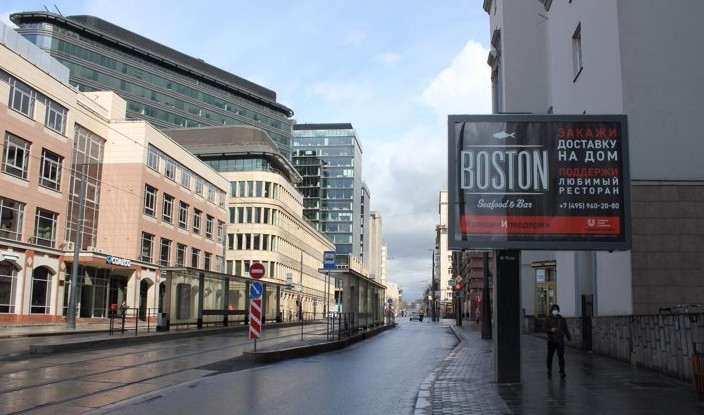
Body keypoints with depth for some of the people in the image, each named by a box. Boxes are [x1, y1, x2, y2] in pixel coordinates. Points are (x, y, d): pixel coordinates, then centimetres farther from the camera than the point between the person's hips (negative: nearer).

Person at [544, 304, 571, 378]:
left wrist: (569, 338, 7)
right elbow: (545, 328, -2)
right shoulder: (548, 319, 4)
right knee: (550, 356, 7)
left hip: (560, 341, 0)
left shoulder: (562, 319, 9)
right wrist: (551, 330, -22)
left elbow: (566, 329, 12)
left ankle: (562, 372, -12)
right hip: (551, 341, 0)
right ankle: (549, 370, 27)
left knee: (561, 356, -8)